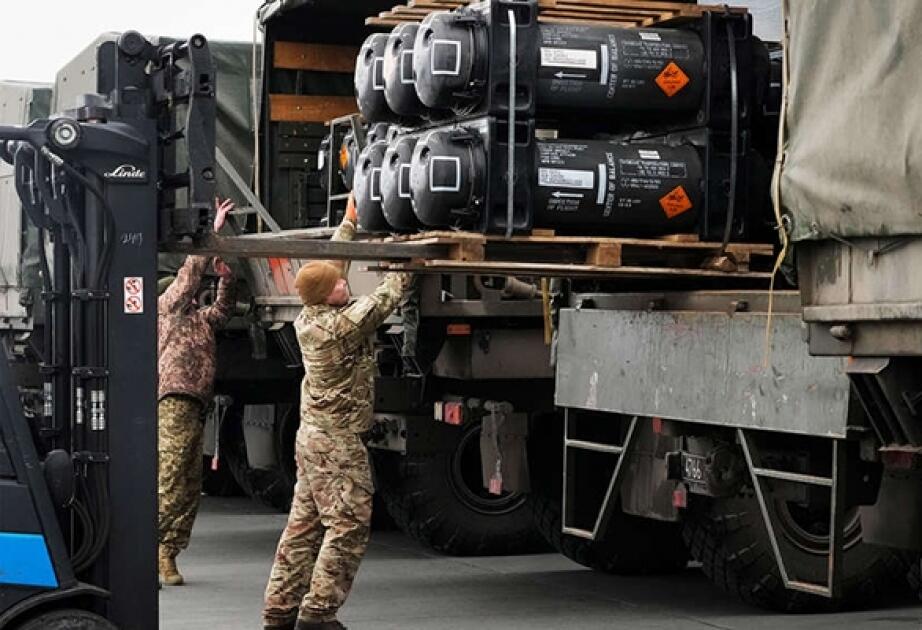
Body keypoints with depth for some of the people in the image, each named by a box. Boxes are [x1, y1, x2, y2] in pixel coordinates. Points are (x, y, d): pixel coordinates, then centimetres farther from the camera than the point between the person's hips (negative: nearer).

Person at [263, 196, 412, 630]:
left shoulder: (307, 317, 4)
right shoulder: (343, 324, -20)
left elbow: (330, 263, 15)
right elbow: (386, 298, -12)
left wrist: (349, 221, 21)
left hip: (312, 434, 9)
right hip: (338, 441, -9)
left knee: (304, 525, 11)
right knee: (348, 526, -4)